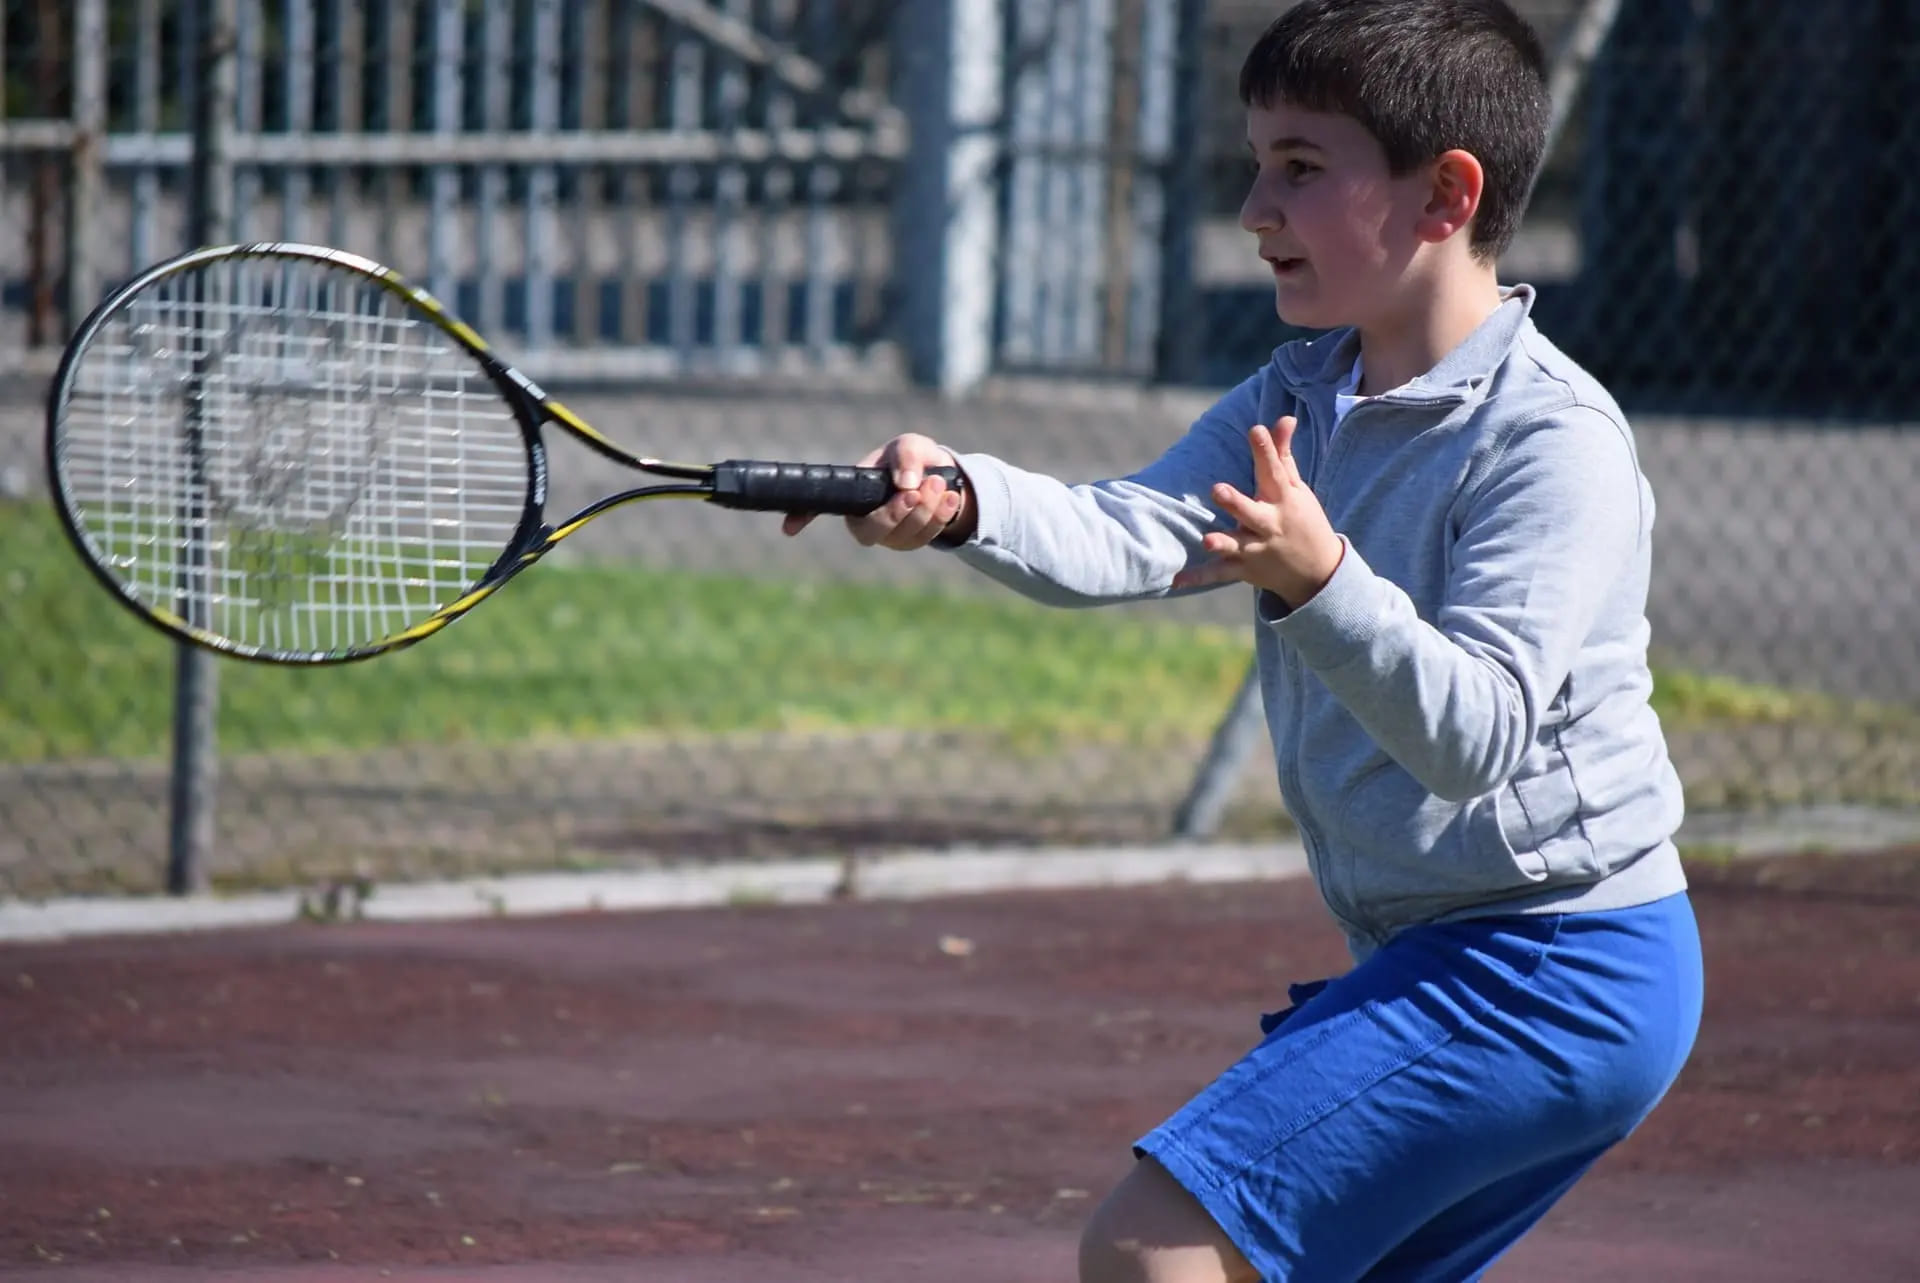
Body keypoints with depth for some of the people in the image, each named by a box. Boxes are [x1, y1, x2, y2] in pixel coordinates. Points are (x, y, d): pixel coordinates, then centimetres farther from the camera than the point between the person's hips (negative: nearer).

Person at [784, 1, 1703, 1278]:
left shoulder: (1556, 440, -16)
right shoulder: (1299, 401, 10)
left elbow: (1478, 734, -26)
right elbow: (1131, 534, -6)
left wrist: (1320, 583, -41)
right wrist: (963, 500, -25)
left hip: (1546, 972, -10)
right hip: (1439, 962, 10)